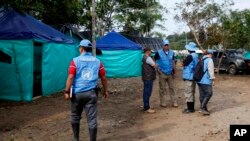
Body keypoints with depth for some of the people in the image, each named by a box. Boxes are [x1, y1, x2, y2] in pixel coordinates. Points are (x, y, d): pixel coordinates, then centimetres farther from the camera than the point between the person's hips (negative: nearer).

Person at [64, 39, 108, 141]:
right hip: (91, 93, 1)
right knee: (92, 119, 3)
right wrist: (105, 91, 20)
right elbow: (103, 78, 9)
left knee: (75, 117, 18)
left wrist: (67, 92, -6)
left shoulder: (76, 61, -3)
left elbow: (71, 77, -11)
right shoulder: (97, 62, 5)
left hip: (77, 93, -1)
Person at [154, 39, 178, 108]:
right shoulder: (159, 53, -7)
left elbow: (173, 62, 12)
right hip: (162, 73, -3)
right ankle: (163, 102, 13)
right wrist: (157, 69, -10)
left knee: (172, 88, 6)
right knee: (163, 88, 4)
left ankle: (174, 102, 12)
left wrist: (174, 72, 9)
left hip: (170, 73, 4)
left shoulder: (171, 52, 6)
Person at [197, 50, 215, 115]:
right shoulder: (209, 60, -6)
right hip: (206, 81, -8)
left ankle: (204, 109, 16)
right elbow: (211, 70, -13)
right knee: (209, 93, -4)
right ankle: (203, 108, -9)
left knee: (202, 95, 10)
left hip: (199, 80, 8)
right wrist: (212, 79, -8)